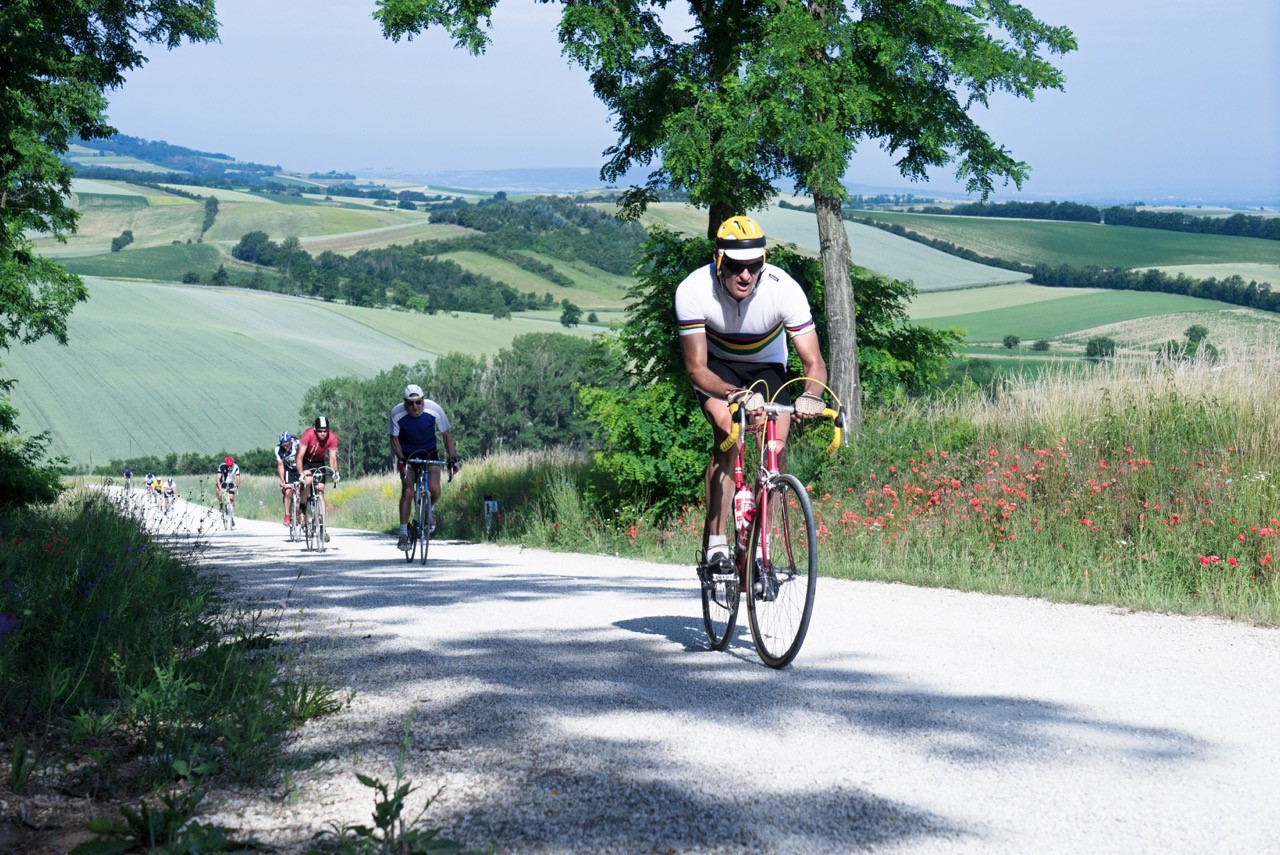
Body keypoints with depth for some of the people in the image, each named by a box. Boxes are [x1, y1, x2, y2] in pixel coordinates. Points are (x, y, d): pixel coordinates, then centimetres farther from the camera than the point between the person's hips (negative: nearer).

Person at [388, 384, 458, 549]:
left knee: (434, 490, -18)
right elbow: (394, 439, -13)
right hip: (407, 454, 0)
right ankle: (403, 533, -8)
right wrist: (400, 459, -29)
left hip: (429, 452, 1)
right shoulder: (396, 413, -23)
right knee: (407, 492, -16)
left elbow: (446, 435, -12)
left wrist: (453, 458, -21)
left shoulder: (434, 410, -22)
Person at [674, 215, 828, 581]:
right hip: (716, 366, -2)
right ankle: (714, 544, -27)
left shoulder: (784, 289, -30)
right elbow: (696, 368, -29)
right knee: (728, 434, -28)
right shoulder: (693, 291, -31)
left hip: (767, 367, 2)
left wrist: (811, 395, -51)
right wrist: (732, 394, -48)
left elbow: (814, 362, -29)